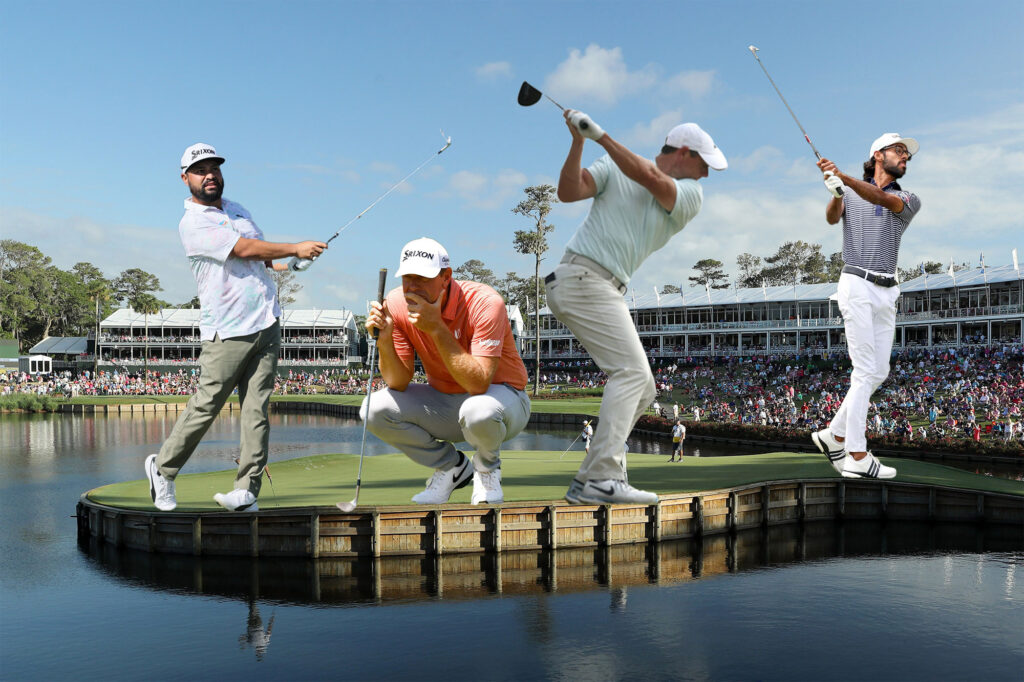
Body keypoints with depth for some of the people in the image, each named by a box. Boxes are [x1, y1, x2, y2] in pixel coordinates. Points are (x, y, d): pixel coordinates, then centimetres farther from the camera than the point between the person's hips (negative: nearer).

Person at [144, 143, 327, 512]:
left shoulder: (238, 210, 19)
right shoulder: (192, 224, -5)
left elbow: (261, 247, 32)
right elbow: (244, 249, -14)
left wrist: (276, 263, 10)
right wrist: (296, 248, -11)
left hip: (267, 325, 6)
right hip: (226, 333, -6)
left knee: (256, 410, -1)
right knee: (204, 407, -2)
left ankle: (247, 491, 0)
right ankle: (162, 468, 21)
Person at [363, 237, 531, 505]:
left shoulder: (485, 303, -27)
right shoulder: (397, 304, -13)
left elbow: (478, 384, -35)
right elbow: (398, 383, -12)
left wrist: (437, 328, -38)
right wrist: (384, 341, -30)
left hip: (501, 395, -5)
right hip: (444, 401, 5)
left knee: (478, 410, -40)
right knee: (375, 409, -18)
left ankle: (487, 466, -1)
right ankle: (451, 466, 6)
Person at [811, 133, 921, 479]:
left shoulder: (909, 200, 11)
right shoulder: (851, 194, 9)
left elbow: (883, 200, -13)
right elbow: (832, 217, -12)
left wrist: (844, 178, -31)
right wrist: (836, 194, -36)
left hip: (887, 293, 5)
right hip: (857, 285, -5)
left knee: (879, 373, 6)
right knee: (865, 372, -10)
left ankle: (834, 435, 20)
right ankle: (857, 458, -8)